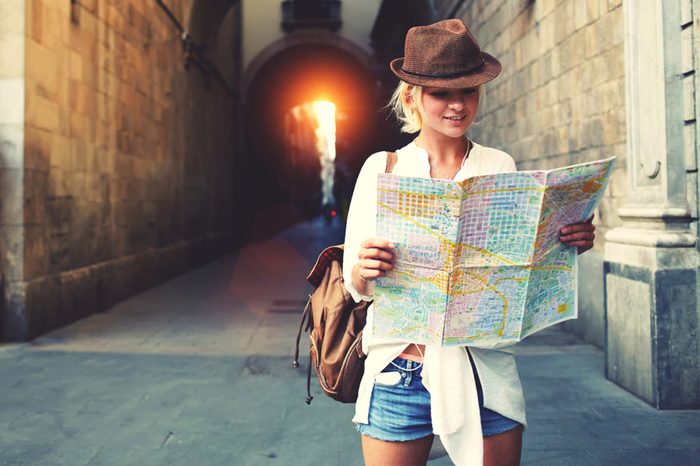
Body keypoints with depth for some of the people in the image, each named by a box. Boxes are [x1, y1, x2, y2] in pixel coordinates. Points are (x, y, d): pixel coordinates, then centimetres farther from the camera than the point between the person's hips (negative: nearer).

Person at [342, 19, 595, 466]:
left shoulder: (500, 167, 5)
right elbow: (356, 286, -2)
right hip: (399, 371, -1)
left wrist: (568, 243, -13)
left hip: (485, 372, 1)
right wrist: (364, 270, -24)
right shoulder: (382, 168, 1)